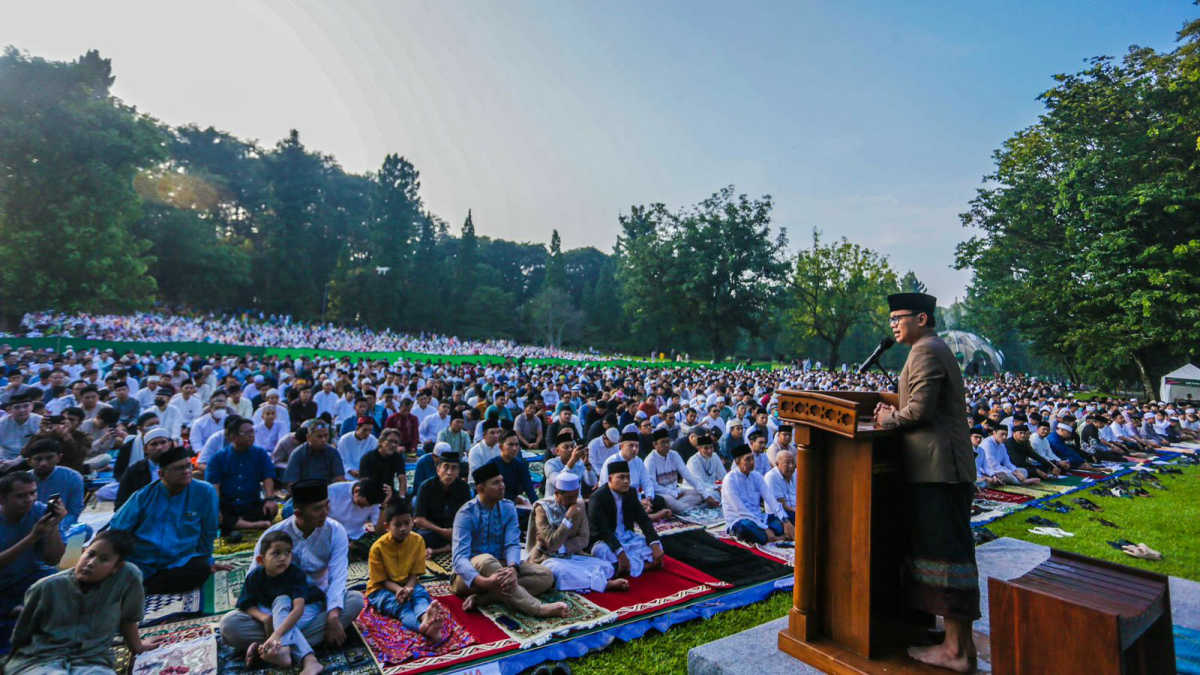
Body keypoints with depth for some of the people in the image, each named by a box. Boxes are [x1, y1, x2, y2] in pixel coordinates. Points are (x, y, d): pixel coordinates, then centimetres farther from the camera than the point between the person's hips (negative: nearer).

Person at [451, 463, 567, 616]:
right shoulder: (466, 513, -14)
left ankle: (482, 598, -30)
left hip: (500, 567, 5)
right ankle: (537, 609, -40)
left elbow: (513, 544, -10)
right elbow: (460, 556, -26)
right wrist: (483, 581, -45)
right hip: (472, 571, -5)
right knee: (486, 560, -38)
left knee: (545, 576, -15)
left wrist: (513, 568, -34)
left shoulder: (508, 508, 1)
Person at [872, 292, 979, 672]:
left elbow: (920, 409, -20)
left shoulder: (925, 350, -12)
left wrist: (889, 420, -4)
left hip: (937, 467, -11)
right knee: (948, 548, 13)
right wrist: (896, 413, 9)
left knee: (945, 551, -4)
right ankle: (958, 640, 22)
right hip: (946, 466, 11)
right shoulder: (935, 349, 21)